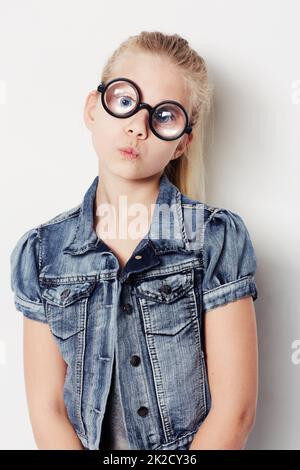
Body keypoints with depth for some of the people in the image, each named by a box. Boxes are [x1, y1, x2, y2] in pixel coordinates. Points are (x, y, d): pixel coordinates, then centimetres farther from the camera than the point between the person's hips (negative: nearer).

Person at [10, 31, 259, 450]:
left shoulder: (218, 238, -10)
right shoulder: (41, 252, -3)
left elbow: (234, 410, -10)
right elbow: (47, 408, -3)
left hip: (197, 445, -1)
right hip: (82, 443, 2)